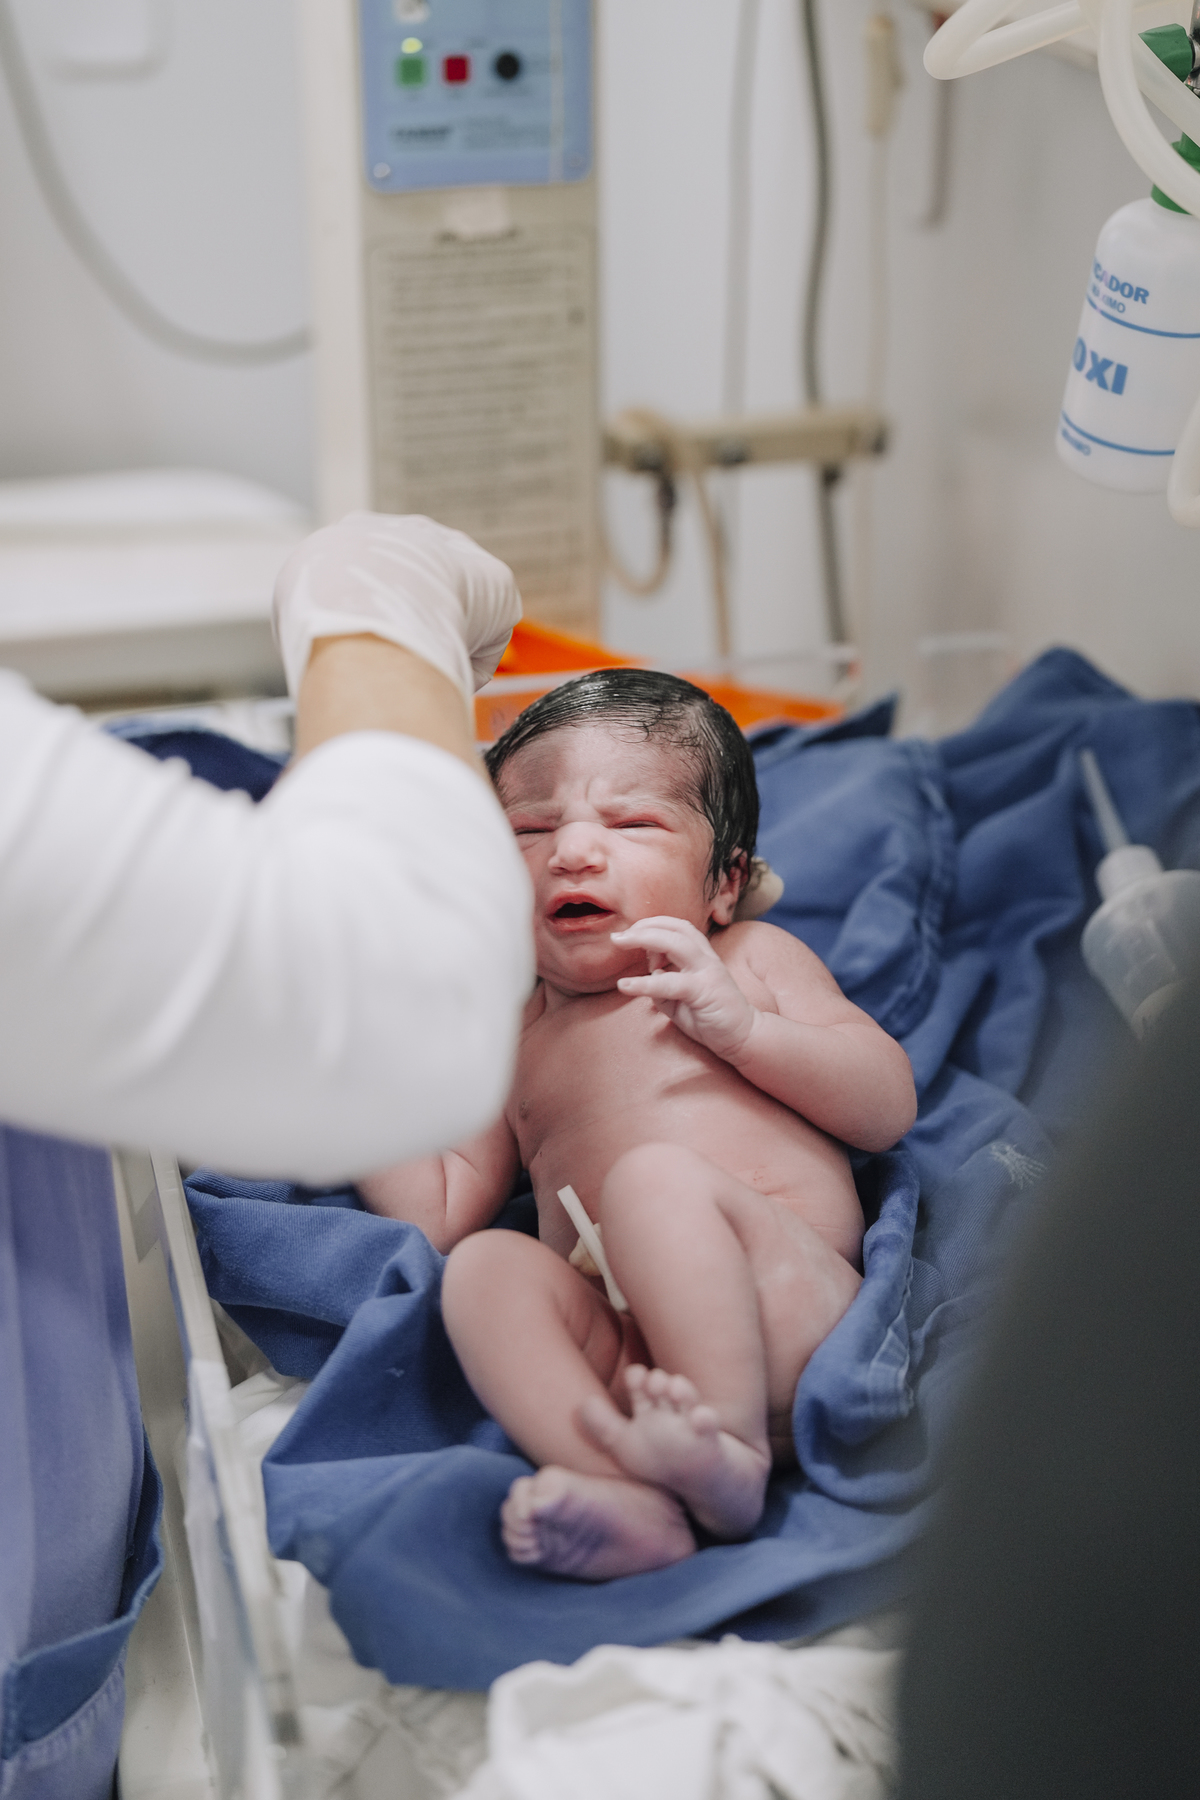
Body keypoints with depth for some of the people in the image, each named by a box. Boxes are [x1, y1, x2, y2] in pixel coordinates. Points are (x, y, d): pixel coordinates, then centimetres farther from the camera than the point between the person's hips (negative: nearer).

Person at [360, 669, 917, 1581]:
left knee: (654, 1177, -28)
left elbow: (890, 1105, 10)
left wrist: (744, 1027, -4)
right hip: (629, 1364, 3)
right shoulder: (513, 1037, 29)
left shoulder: (752, 959, 21)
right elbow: (442, 1214, 22)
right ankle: (628, 1498, -43)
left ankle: (732, 1447, -36)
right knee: (485, 1267, -24)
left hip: (794, 1311, -3)